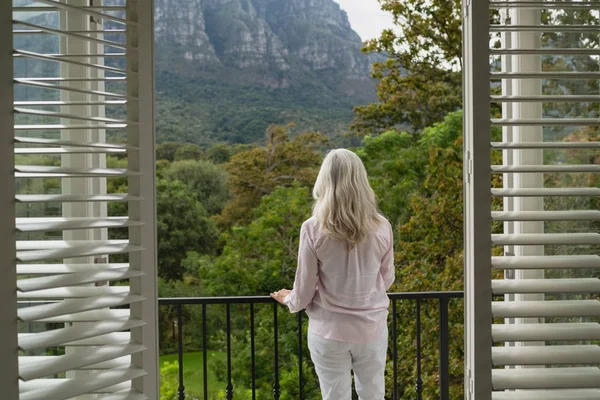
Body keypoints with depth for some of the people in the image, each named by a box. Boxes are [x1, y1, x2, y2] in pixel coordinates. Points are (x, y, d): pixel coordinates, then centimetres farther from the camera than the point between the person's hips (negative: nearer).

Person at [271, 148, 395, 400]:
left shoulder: (313, 229, -16)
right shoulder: (381, 227, -9)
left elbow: (304, 291, -8)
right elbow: (387, 280, 6)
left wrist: (289, 301, 16)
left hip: (329, 332, -2)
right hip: (372, 328, 2)